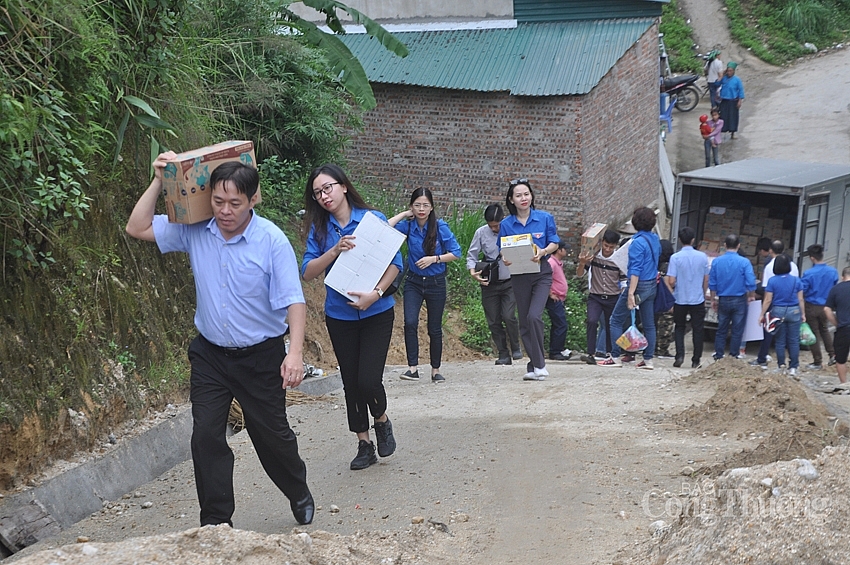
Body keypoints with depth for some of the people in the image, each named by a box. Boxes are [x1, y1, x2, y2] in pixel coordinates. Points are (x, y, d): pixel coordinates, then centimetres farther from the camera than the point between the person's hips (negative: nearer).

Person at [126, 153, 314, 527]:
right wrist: (158, 181, -10)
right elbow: (137, 229, -1)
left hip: (261, 356, -3)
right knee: (206, 436, -1)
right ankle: (216, 521, 11)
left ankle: (299, 494, 39)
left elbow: (293, 300, -18)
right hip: (209, 355, 3)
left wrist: (295, 352, -30)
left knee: (271, 433, 11)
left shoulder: (272, 240, -16)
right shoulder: (194, 231, -5)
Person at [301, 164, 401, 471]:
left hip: (376, 313, -3)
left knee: (368, 380, -13)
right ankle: (364, 444, 25)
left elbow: (395, 262, -8)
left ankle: (382, 420, 20)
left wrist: (376, 293, -21)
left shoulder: (373, 218, -6)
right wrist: (335, 250, -21)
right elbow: (308, 271, -7)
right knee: (351, 382, 9)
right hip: (340, 316, 3)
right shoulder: (319, 228, 0)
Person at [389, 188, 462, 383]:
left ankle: (435, 370, 21)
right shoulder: (408, 226, -5)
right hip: (413, 281, 1)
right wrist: (404, 214, -11)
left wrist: (434, 259, -18)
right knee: (410, 322, -18)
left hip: (436, 283, -1)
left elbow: (456, 252, -6)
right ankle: (413, 368, -14)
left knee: (434, 328, 8)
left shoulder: (440, 227, -10)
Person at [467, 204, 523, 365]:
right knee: (493, 321, 4)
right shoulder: (481, 233, -3)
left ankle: (515, 347, 10)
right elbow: (471, 255, 4)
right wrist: (473, 272, -12)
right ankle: (503, 354, 17)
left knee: (508, 316, -15)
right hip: (489, 283, 2)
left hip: (509, 282, -2)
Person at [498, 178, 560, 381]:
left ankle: (538, 365, -8)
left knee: (534, 316, -19)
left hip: (542, 274, -3)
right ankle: (536, 365, 18)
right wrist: (506, 260, -17)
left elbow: (554, 243, 3)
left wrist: (542, 252, -17)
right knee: (524, 323, 6)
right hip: (519, 276, 3)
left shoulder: (545, 218, -3)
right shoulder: (506, 224, 1)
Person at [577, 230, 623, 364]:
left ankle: (609, 353, 28)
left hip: (613, 298, 1)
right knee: (592, 321, -20)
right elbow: (579, 274, -2)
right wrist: (582, 264, -21)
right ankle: (591, 354, -20)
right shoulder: (593, 255, -7)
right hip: (595, 297, -1)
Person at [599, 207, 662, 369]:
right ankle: (648, 359, 12)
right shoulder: (655, 239, 8)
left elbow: (636, 269, -22)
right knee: (649, 324, 10)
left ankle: (615, 357, 2)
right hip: (652, 285, 8)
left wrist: (631, 293, -24)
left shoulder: (638, 242, -17)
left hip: (640, 284, -8)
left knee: (616, 320, 2)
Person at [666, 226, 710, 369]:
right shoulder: (702, 257, -4)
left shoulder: (675, 257, -11)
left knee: (679, 328, 16)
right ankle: (696, 361, 11)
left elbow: (671, 281, -14)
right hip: (698, 299, 1)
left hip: (680, 299, -1)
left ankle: (679, 356, 3)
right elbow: (706, 279, 3)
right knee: (698, 330, 9)